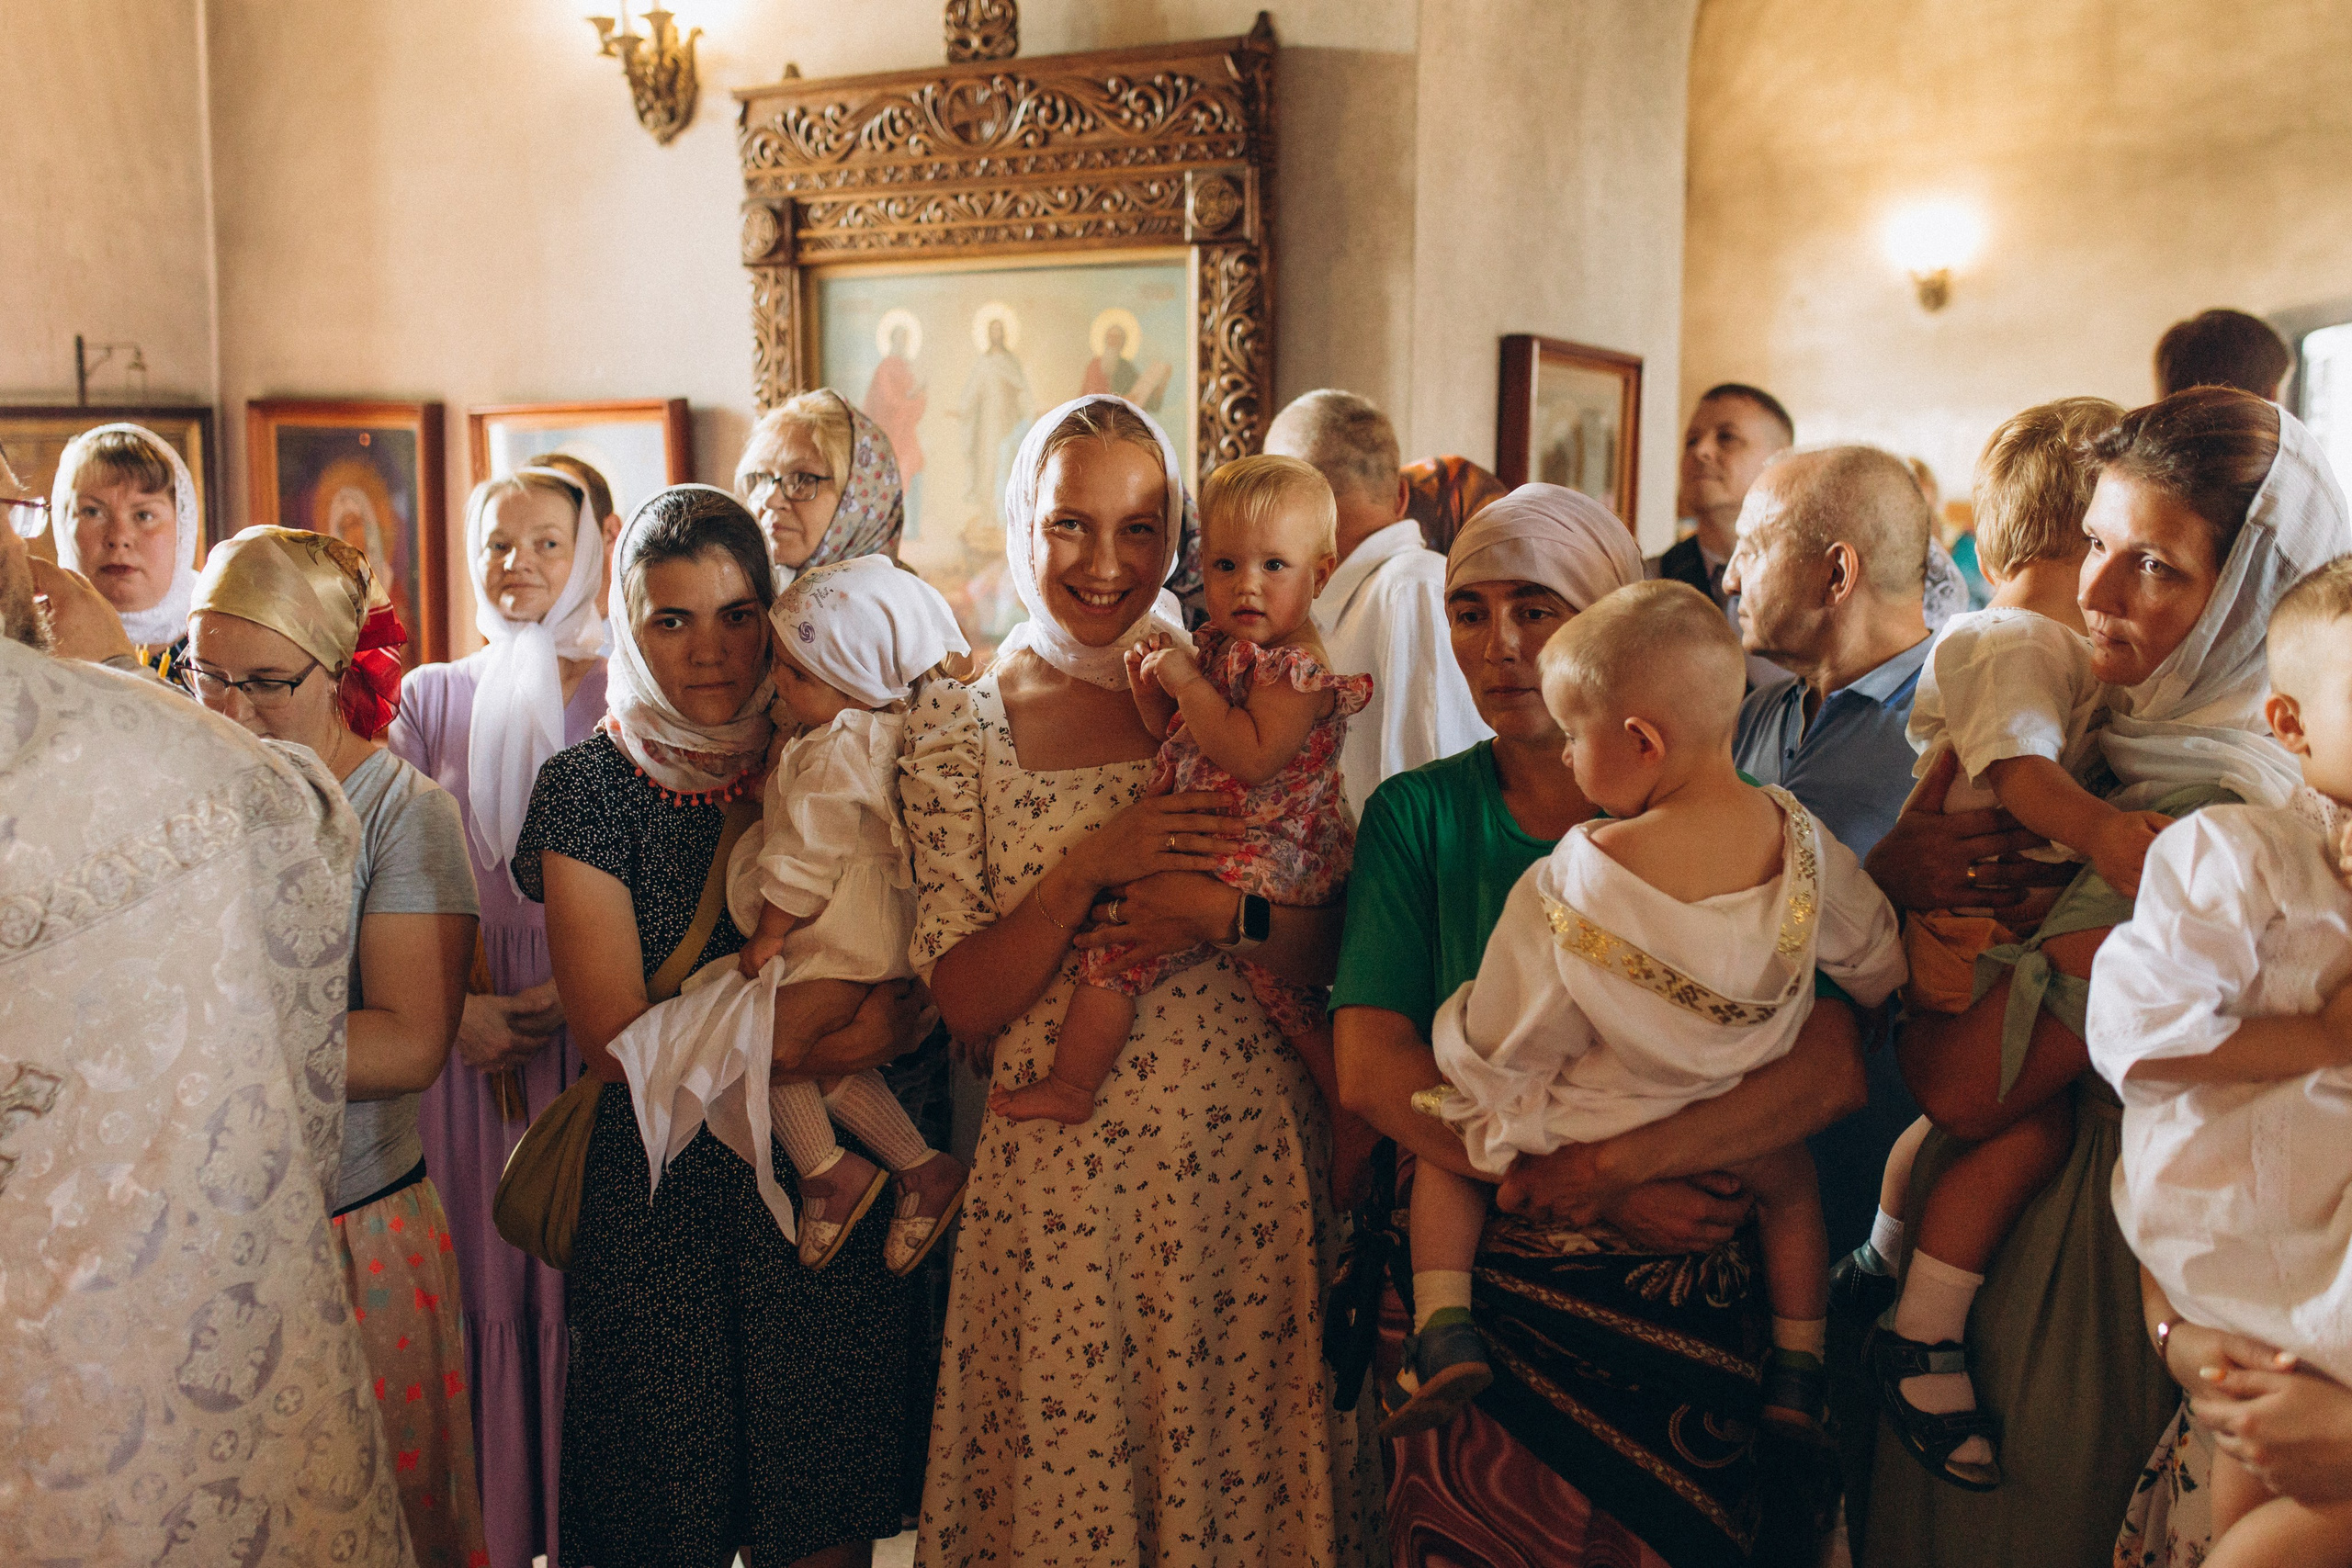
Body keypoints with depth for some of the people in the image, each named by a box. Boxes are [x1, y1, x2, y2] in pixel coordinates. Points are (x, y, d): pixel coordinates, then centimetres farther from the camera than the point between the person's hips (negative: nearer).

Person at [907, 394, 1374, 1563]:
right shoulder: (957, 732, 0)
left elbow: (1320, 956, 4)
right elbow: (965, 1006, -4)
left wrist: (1221, 916, -16)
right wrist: (1088, 868, -17)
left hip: (1247, 1157, 1)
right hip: (1058, 1174, -1)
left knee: (1244, 1466, 11)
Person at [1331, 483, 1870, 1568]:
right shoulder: (1417, 816, 0)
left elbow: (1830, 1071, -13)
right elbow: (1371, 1069, -11)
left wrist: (1605, 1168, -24)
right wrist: (1605, 1197, -19)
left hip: (1672, 1306, 0)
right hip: (1459, 1289, 1)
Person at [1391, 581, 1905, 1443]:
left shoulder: (1578, 878, -27)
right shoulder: (1796, 836, -14)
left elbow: (1503, 1036, -17)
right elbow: (1876, 963, 4)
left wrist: (1456, 1037, 5)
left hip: (1589, 1139, -4)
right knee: (1792, 1171, 37)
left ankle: (1443, 1324, 6)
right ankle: (1798, 1370, 36)